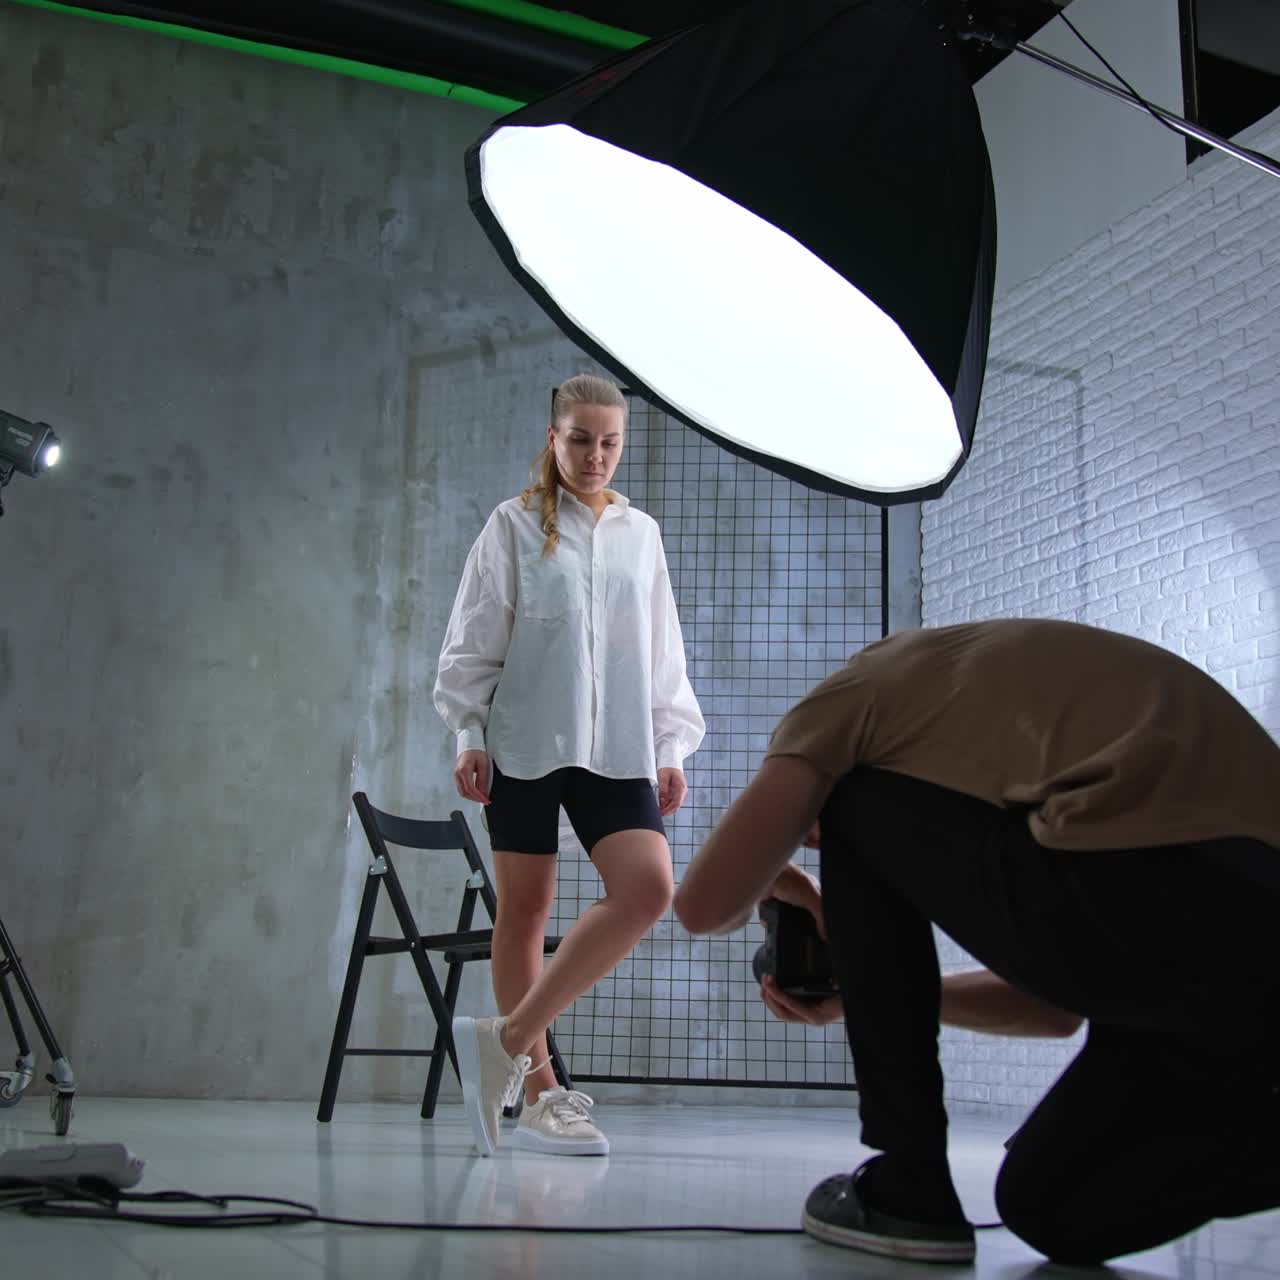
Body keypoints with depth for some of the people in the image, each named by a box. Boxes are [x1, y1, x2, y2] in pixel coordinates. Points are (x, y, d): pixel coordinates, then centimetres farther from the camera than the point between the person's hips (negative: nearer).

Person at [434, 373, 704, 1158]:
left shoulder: (641, 533, 15)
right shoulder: (515, 525, 5)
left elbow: (663, 651, 17)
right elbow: (475, 638, 4)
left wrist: (672, 747, 11)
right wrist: (468, 734, -4)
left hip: (616, 746, 3)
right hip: (526, 742, -2)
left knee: (648, 888, -16)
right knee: (526, 909, 1)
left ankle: (508, 1041, -12)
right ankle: (539, 1093, 10)